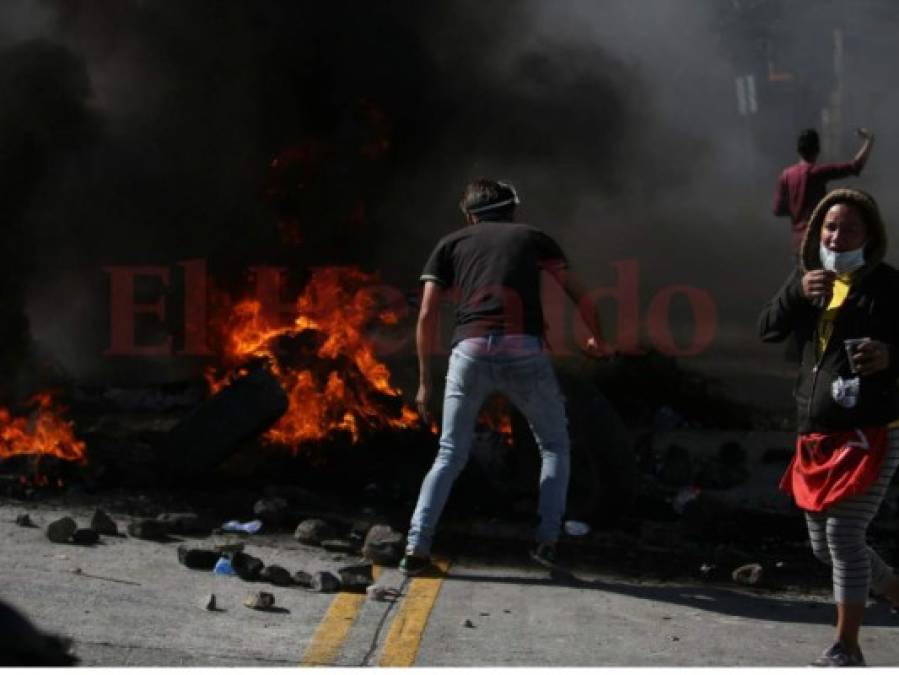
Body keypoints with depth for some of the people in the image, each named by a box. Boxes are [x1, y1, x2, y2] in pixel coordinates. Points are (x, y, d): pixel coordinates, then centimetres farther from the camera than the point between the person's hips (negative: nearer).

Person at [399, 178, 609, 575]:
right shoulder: (532, 236, 23)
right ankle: (547, 541, 8)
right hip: (524, 351, -1)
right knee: (554, 445, 20)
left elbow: (427, 315, 12)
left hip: (470, 351, 1)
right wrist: (597, 340, 37)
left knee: (450, 455, 12)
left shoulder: (452, 244, 22)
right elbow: (580, 296, 20)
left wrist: (424, 380, 17)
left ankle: (416, 547, -1)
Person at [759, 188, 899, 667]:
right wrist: (798, 294, -18)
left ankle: (845, 650, -1)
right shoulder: (809, 278, 9)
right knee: (825, 545, 13)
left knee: (844, 534, -11)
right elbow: (768, 330, 0)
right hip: (817, 435, 7)